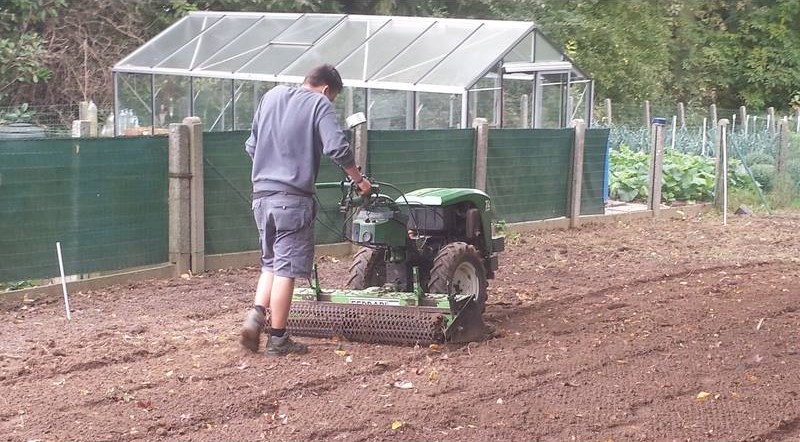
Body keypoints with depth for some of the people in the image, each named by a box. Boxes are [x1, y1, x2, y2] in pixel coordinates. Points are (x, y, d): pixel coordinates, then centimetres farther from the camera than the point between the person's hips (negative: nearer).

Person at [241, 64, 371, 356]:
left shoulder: (272, 96, 15)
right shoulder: (319, 104, -3)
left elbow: (251, 146, 19)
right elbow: (337, 148, -15)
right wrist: (359, 180, -2)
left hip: (261, 195, 6)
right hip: (292, 198, -6)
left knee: (270, 262, 19)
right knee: (286, 268, 0)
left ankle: (256, 315, 1)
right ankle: (278, 339, 3)